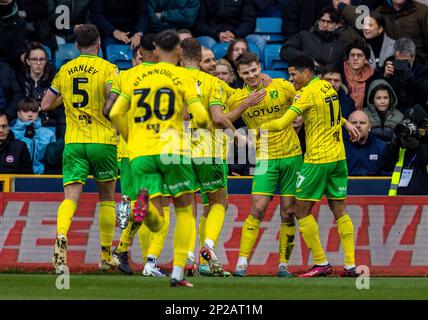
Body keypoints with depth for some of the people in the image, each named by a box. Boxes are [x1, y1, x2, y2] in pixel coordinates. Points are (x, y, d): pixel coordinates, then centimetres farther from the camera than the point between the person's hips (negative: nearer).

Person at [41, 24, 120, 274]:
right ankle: (107, 257, 19)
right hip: (103, 141, -2)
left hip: (73, 142, 2)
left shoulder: (65, 71, 8)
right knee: (107, 197, 14)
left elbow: (45, 105, 13)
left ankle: (61, 236, -36)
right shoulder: (108, 69, -4)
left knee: (71, 196, -6)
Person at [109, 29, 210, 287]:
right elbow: (200, 115, -7)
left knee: (157, 224, 2)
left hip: (140, 153, 3)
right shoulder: (183, 77, 3)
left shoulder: (139, 76, 14)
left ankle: (144, 199, -34)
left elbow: (116, 113, 8)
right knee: (185, 210, 13)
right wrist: (207, 126, 15)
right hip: (172, 150, -3)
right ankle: (178, 273, 3)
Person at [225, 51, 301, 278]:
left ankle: (283, 264, 13)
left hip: (291, 155, 1)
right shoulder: (237, 99, -3)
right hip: (265, 158, -1)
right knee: (257, 209, -14)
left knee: (288, 213, 3)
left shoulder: (282, 87, -2)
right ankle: (242, 263, -12)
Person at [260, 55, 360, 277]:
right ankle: (350, 265, 3)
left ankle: (321, 263, -3)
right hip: (338, 157, 8)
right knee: (339, 210, 8)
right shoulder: (328, 87, 10)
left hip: (317, 159, -8)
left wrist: (260, 128, -5)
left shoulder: (307, 93, -13)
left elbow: (282, 124, -17)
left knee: (302, 210, 0)